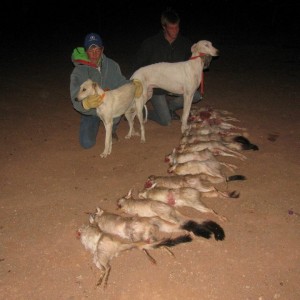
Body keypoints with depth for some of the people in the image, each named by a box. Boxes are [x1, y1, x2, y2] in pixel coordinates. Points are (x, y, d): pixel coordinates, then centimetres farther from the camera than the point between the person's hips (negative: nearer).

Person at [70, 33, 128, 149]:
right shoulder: (78, 72, -19)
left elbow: (122, 82, 5)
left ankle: (112, 129, 4)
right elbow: (76, 100, -27)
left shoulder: (111, 65, -10)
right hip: (90, 112, 0)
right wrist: (86, 103, -51)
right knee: (87, 143, -12)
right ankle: (96, 122, 23)